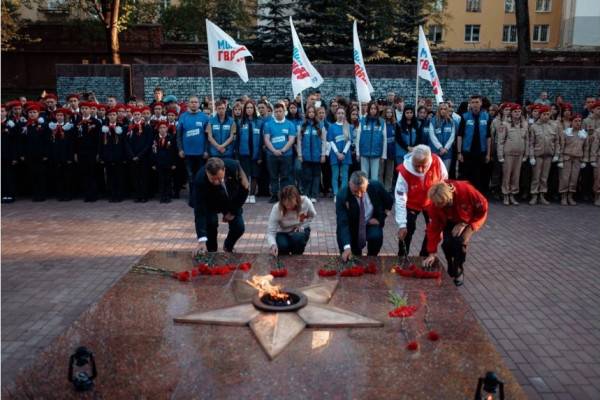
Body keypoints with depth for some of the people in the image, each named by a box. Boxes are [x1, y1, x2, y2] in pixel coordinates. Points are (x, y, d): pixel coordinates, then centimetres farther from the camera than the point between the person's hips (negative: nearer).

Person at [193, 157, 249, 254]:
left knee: (239, 228, -11)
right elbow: (199, 211, -38)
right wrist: (202, 240, -44)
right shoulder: (200, 180, -38)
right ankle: (211, 253, 1)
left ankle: (228, 248, 23)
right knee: (211, 223, -26)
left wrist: (233, 211, -13)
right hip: (210, 204, -2)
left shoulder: (234, 166, -34)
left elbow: (244, 187, -16)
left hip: (232, 201, 2)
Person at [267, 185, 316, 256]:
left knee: (297, 238, -33)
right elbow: (270, 231, -28)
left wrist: (302, 225, -17)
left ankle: (298, 255, -1)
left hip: (300, 230, 1)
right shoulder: (277, 208, -29)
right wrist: (273, 245, -47)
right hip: (283, 233, -1)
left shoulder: (305, 202, -26)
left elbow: (312, 215, -2)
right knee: (282, 245, -32)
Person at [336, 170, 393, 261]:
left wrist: (380, 218, -9)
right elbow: (342, 223, -33)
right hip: (351, 227, -1)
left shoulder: (376, 187, -20)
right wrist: (347, 247, -44)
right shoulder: (342, 196, -27)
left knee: (376, 237, -30)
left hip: (371, 223, 1)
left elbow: (389, 201, 1)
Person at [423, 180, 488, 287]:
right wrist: (432, 253, -23)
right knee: (447, 243, -20)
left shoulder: (466, 190, -39)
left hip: (469, 220, -2)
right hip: (450, 222, 2)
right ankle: (450, 270, 9)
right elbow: (433, 227, -22)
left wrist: (465, 224, -25)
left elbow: (483, 207, -23)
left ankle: (459, 272, 1)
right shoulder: (434, 204, -30)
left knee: (460, 242, -24)